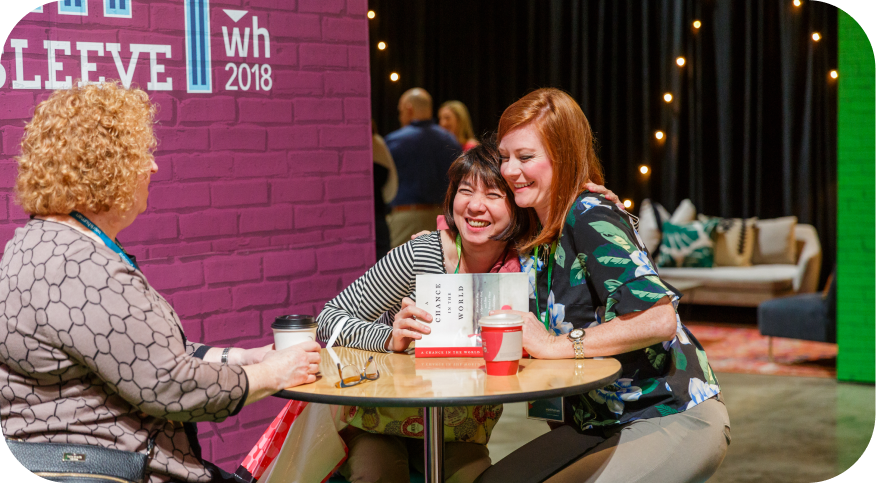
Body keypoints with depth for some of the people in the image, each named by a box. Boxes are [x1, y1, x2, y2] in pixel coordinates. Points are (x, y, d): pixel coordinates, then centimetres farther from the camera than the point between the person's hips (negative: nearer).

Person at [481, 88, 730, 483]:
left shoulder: (590, 219, -18)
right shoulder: (540, 238, 9)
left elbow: (659, 319, -30)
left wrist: (557, 345, -23)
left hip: (676, 420, -8)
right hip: (600, 423, 8)